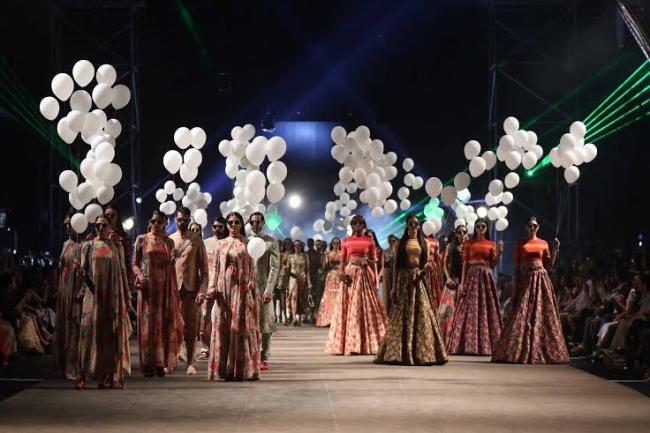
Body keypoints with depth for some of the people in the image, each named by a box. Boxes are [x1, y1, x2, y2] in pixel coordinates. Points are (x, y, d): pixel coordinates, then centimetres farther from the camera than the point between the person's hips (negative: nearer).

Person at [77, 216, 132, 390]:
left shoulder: (117, 246, 9)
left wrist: (127, 296, 5)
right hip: (93, 294, -1)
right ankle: (82, 375, -9)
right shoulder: (87, 246, 8)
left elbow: (123, 271, 9)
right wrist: (86, 289, -13)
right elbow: (83, 271, 3)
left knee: (112, 333, 1)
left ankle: (109, 376, 5)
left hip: (113, 295, 1)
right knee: (90, 330, -8)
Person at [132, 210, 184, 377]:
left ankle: (161, 363, 5)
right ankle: (148, 364, 0)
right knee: (147, 324, -3)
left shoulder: (169, 242, 11)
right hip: (148, 287, -2)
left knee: (164, 323, 0)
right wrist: (140, 276, -16)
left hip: (165, 288, 2)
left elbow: (171, 268, 14)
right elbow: (135, 263, 3)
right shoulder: (141, 240, 5)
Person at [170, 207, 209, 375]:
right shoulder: (168, 240, 8)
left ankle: (190, 363, 5)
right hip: (172, 288, 1)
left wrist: (202, 290, -9)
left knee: (190, 327, 0)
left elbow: (204, 268, 1)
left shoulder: (196, 240, 3)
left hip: (191, 289, -1)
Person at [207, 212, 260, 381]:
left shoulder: (247, 243, 6)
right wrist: (212, 287, -2)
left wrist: (251, 284, -7)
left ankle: (241, 368, 0)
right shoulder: (221, 244, 11)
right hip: (224, 287, 2)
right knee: (223, 326, -1)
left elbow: (252, 267, 3)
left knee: (241, 325, -4)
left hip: (241, 288, -2)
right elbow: (215, 267, 9)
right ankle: (224, 368, 3)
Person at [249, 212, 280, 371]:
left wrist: (269, 290, -12)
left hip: (263, 288, -3)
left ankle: (264, 359, 3)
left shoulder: (271, 242, 3)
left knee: (265, 324, -1)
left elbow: (275, 267, -3)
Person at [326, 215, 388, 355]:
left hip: (365, 274, 0)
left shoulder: (369, 241, 7)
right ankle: (349, 343, 0)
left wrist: (374, 279, -3)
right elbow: (343, 260, 5)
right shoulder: (346, 241, 8)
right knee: (348, 308, -2)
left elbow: (373, 262, 6)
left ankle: (366, 343, 2)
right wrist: (342, 273, -11)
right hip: (350, 274, 0)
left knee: (366, 307, -2)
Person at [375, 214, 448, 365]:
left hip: (419, 280, 1)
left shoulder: (425, 243, 11)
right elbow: (396, 265, 4)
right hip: (404, 280, -1)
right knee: (402, 314, -2)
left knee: (421, 313, -2)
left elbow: (427, 262, 6)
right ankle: (401, 353, 2)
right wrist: (394, 288, -2)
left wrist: (420, 272, -16)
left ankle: (422, 352, 2)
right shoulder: (400, 243, 8)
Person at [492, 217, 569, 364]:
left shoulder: (543, 243, 9)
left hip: (541, 279, 2)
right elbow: (516, 266, 2)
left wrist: (555, 250, -2)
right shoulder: (519, 244, 4)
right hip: (525, 279, -2)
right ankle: (517, 350, -1)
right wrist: (516, 285, -4)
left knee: (542, 314, 1)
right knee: (522, 315, -5)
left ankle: (542, 350, 7)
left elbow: (549, 265, 9)